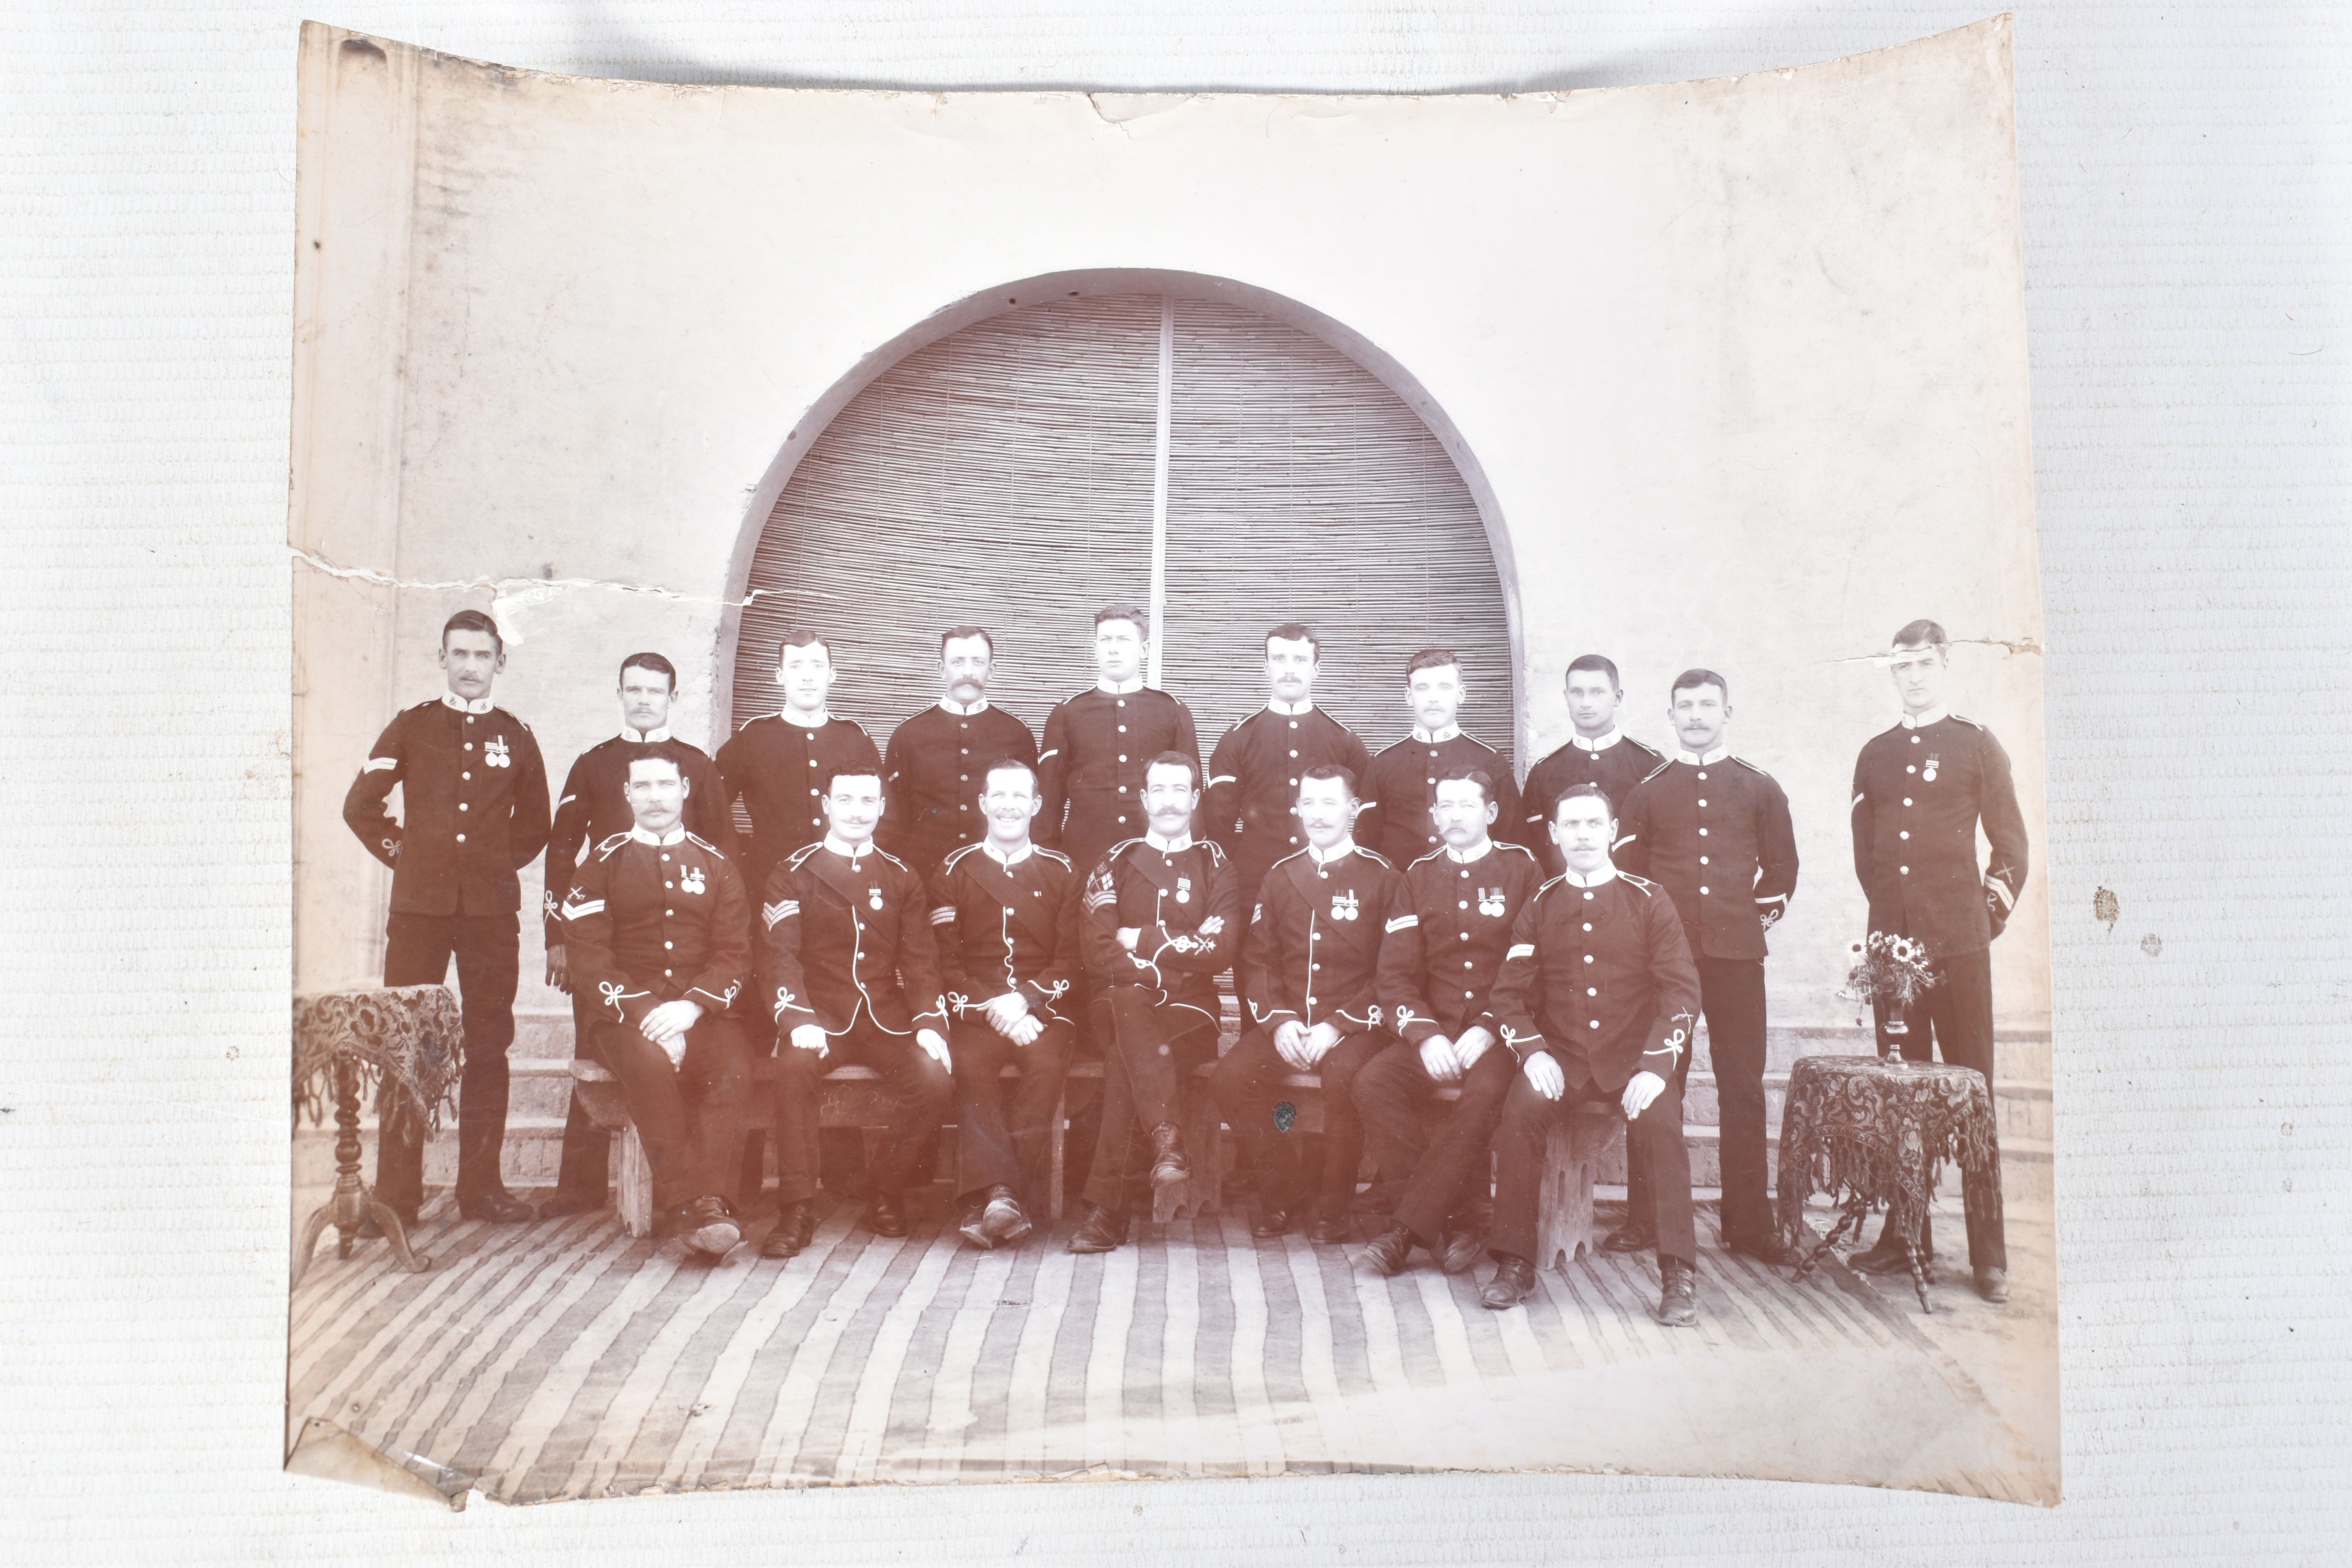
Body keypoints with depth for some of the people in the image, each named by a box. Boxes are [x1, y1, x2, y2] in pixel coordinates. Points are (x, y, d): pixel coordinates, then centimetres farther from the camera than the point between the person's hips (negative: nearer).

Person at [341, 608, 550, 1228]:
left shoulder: (515, 737, 11)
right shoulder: (411, 728, 8)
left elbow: (535, 826, 19)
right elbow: (360, 805, 11)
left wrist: (501, 867, 9)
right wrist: (400, 852, 5)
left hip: (493, 909, 1)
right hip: (419, 904, -1)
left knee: (488, 1046, 3)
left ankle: (482, 1186, 10)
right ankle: (396, 1193, 4)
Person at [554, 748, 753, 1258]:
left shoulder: (716, 866, 13)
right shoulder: (603, 863, 8)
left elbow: (735, 956, 4)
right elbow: (588, 958, -2)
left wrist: (691, 1006, -16)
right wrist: (646, 1012, -17)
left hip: (701, 1016, 2)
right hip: (624, 1016, -1)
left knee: (734, 1066, -31)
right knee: (651, 1062, -35)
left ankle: (704, 1197, -32)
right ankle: (693, 1202, -31)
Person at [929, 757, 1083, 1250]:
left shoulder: (1062, 873, 12)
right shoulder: (954, 870, 11)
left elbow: (1070, 961, 5)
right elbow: (945, 961, 3)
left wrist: (1025, 1000, -13)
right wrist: (990, 1006, -14)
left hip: (1043, 1010, 0)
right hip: (974, 1011, 0)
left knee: (1048, 1063, -31)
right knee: (970, 1064, -32)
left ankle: (989, 1195, -29)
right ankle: (1005, 1192, -32)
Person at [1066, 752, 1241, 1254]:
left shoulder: (1214, 865, 10)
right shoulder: (1115, 864, 12)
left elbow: (1220, 949, -6)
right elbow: (1098, 954, -1)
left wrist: (1141, 941, -6)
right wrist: (1171, 965, -12)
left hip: (1192, 1015, 0)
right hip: (1125, 1008, 1)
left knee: (1123, 1059, -32)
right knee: (1129, 999, -37)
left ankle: (1106, 1207, -33)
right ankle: (1167, 1139, -43)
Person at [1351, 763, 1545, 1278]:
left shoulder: (1522, 869, 4)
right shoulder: (1418, 877, 12)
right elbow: (1396, 974, 5)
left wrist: (1490, 1029, -15)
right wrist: (1425, 1035, -13)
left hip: (1500, 1035, -3)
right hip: (1434, 1030, 3)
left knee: (1484, 1092, -35)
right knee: (1374, 1081, -26)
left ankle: (1410, 1226, -22)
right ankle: (1456, 1220, -20)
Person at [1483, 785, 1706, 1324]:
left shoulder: (1649, 901, 2)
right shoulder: (1539, 907, 8)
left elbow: (1681, 989, -3)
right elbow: (1509, 992, 6)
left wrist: (1654, 1066, -16)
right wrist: (1533, 1052, -13)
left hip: (1633, 1057, -1)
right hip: (1560, 1056, 1)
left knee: (1661, 1122, -29)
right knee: (1519, 1113, -26)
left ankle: (1677, 1276, -18)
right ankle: (1515, 1263, -13)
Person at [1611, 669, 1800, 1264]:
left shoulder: (1759, 787, 9)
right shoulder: (1647, 790, 8)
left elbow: (1782, 864, 15)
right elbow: (1625, 870, 9)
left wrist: (1764, 915, 7)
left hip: (1736, 952, 0)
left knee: (1743, 1086, 3)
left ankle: (1749, 1221, 12)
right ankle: (1646, 1218, 9)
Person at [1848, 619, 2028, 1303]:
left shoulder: (1978, 746, 5)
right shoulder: (1874, 757, 14)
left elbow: (2012, 846, 7)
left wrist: (1991, 915, 2)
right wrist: (1889, 912, 12)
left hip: (1959, 944, -3)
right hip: (1891, 944, 3)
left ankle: (1989, 1253, 4)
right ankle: (1906, 1235, 14)